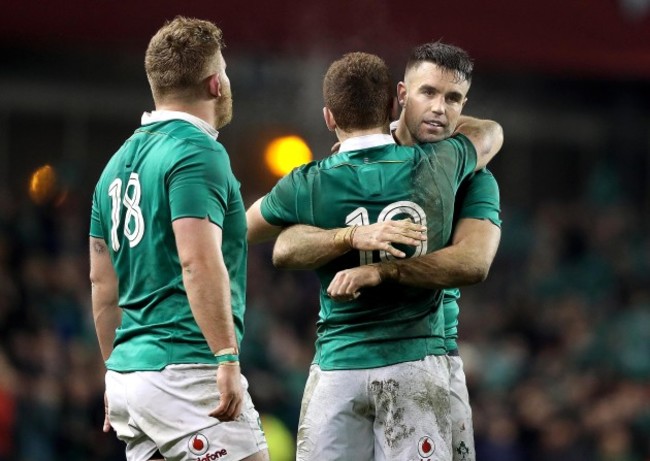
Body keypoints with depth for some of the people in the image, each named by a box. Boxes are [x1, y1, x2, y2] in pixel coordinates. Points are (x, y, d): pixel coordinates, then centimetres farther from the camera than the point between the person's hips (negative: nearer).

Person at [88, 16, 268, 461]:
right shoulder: (197, 152, -9)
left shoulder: (121, 162, 17)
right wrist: (227, 360, -21)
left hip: (128, 373, 9)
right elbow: (199, 262, -20)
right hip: (187, 371, -9)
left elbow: (102, 282, 20)